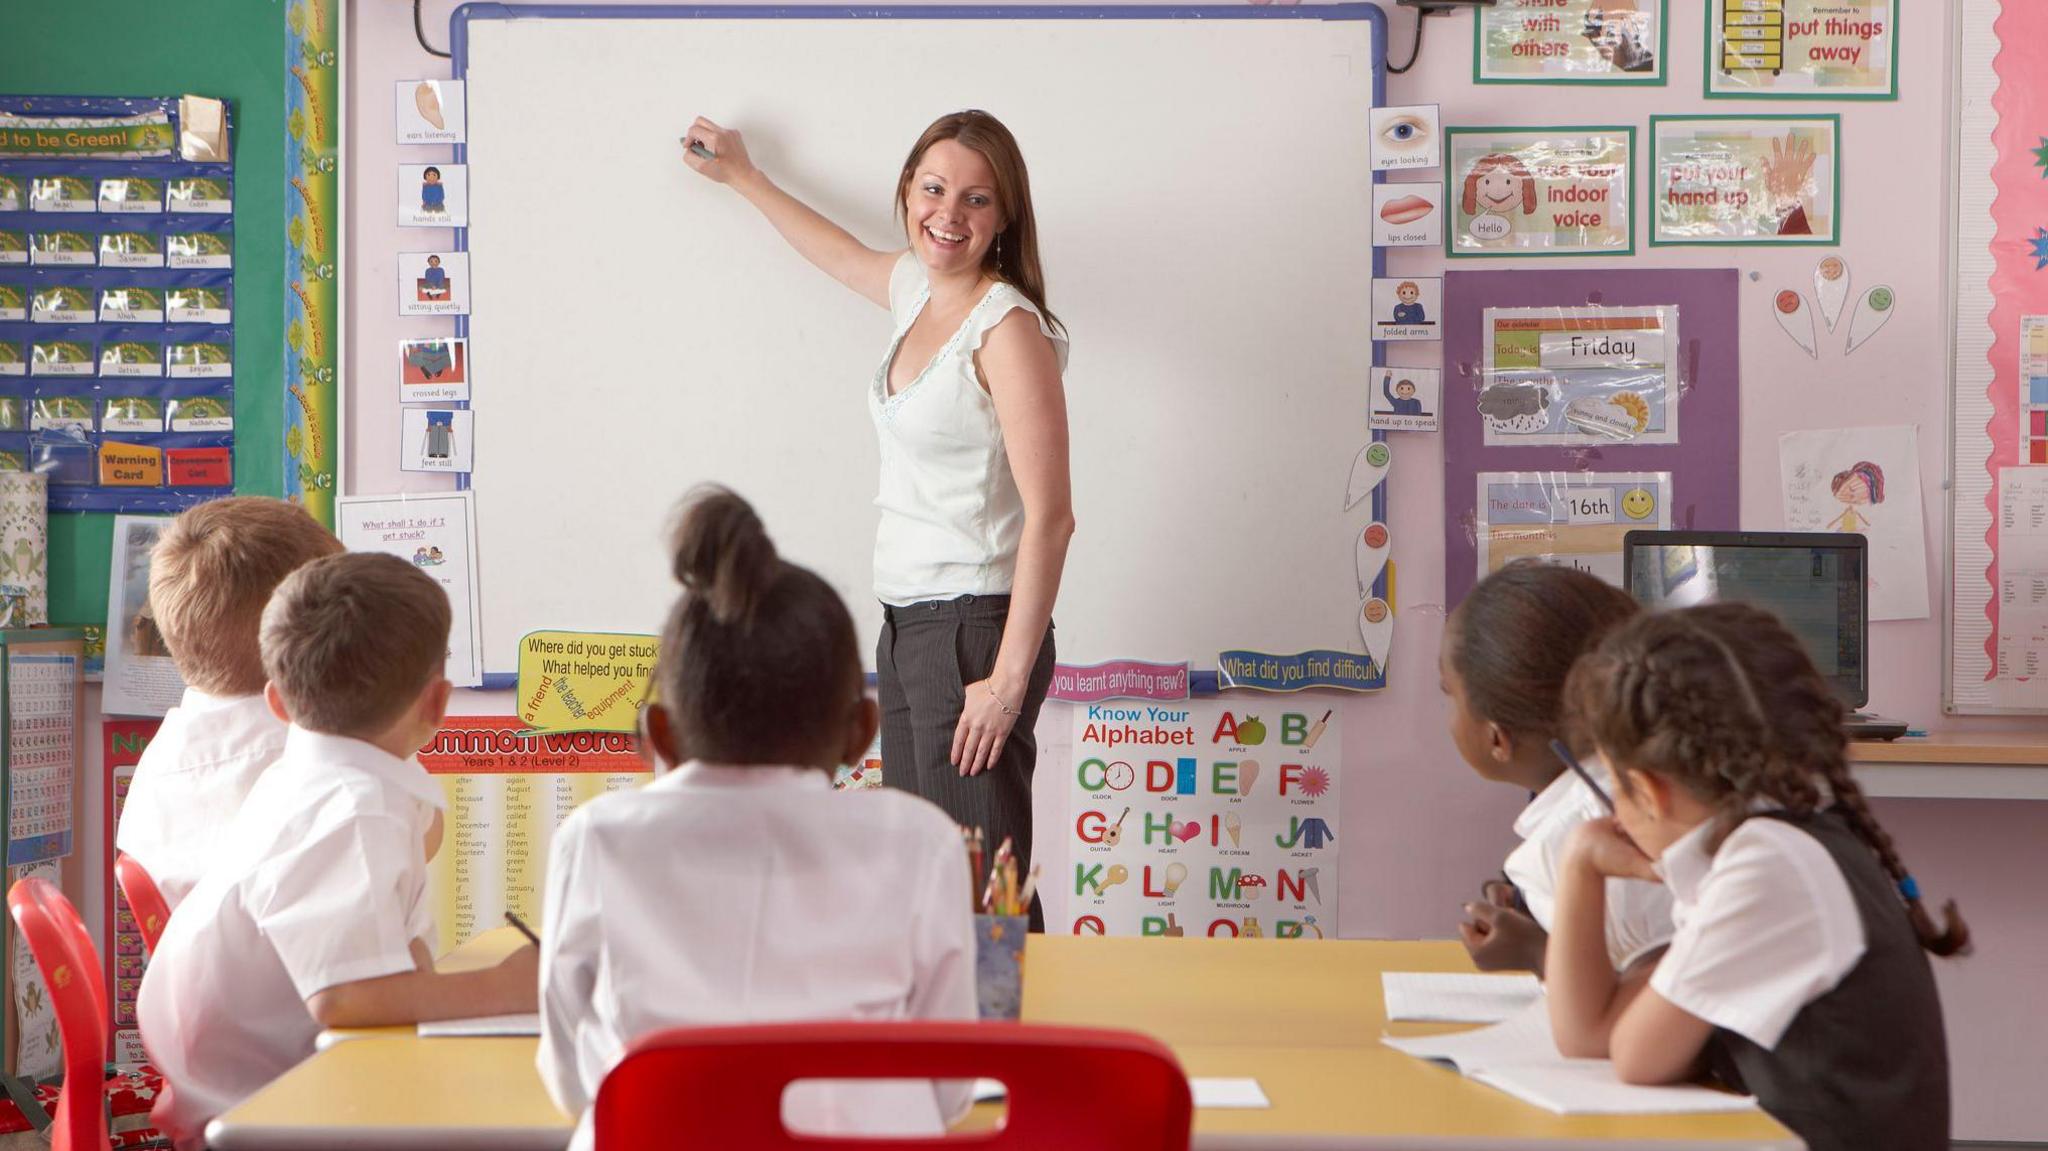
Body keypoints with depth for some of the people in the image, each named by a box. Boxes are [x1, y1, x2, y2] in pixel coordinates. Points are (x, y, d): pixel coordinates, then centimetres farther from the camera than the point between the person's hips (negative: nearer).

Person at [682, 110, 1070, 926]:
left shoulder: (1008, 329, -14)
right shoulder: (917, 291, 11)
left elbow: (1049, 518, -18)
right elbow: (841, 255, 36)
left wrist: (1010, 679, -21)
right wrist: (741, 176, 50)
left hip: (973, 626, -9)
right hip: (907, 625, 9)